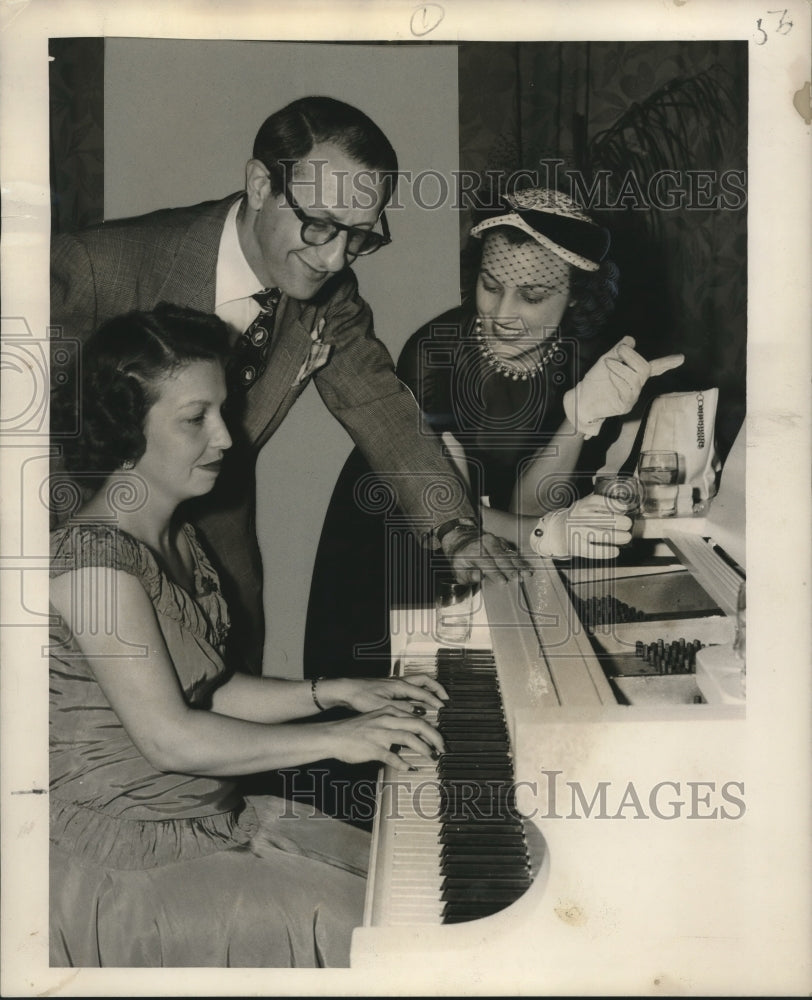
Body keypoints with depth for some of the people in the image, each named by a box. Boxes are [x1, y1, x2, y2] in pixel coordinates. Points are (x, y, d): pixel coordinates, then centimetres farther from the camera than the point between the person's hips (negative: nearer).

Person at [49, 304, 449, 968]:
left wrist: (337, 693, 1)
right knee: (351, 927, -13)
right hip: (123, 857, -9)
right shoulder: (91, 556, -23)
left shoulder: (176, 538, 7)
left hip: (209, 817, 9)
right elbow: (170, 737, -28)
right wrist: (335, 738, -23)